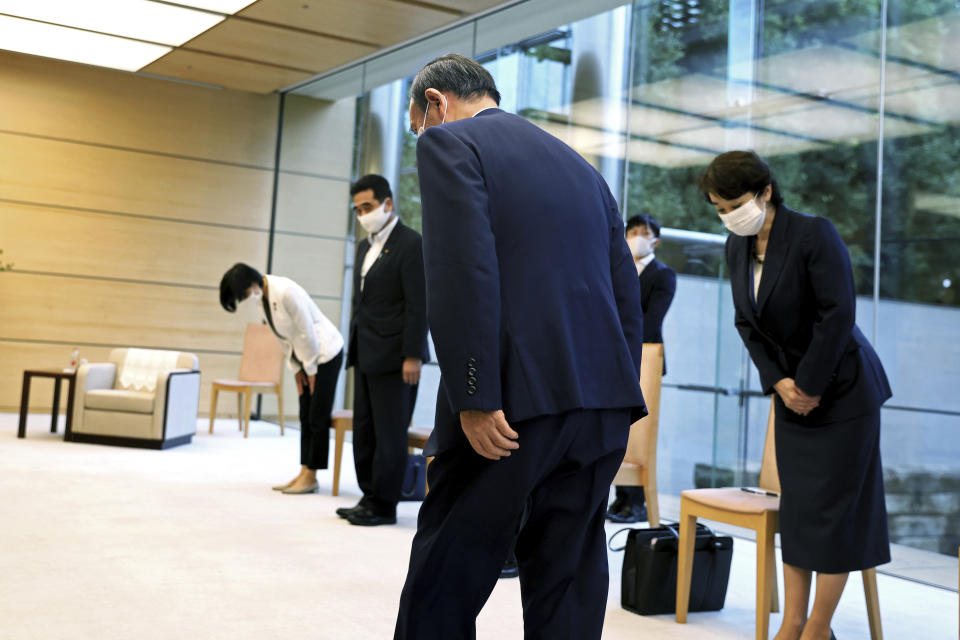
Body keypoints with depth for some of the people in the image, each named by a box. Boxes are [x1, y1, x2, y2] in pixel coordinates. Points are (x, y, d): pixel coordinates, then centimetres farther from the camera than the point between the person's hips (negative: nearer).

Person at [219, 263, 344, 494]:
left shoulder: (286, 292, -27)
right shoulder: (262, 297, 0)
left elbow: (306, 332, -22)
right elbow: (284, 335, 9)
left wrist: (311, 369, -13)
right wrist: (296, 368, 7)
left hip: (326, 352, -9)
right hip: (306, 355, 9)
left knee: (318, 418, -4)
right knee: (306, 417, 9)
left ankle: (311, 476, 1)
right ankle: (304, 473, 13)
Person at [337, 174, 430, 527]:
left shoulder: (411, 244, -9)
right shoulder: (365, 247, 17)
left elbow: (418, 305, -14)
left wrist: (412, 356, -18)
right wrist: (354, 348, 17)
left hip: (393, 358, -8)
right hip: (366, 356, 8)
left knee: (389, 434, -2)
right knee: (364, 432, 10)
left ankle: (383, 506, 6)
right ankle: (370, 498, 18)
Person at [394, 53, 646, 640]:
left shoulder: (449, 143, 1)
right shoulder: (582, 167, 23)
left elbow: (463, 275, -14)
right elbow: (626, 290, 18)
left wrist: (475, 401, -16)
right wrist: (619, 406, 18)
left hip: (519, 403, -7)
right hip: (603, 403, 7)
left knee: (442, 592, 3)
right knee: (568, 587, 12)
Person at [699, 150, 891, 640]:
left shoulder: (814, 234, -18)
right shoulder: (737, 247, 2)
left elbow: (838, 314, -21)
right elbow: (746, 322, 6)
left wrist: (809, 385, -17)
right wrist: (777, 381, -5)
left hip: (842, 388, -6)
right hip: (793, 394, 7)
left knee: (833, 506, -1)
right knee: (795, 507, 7)